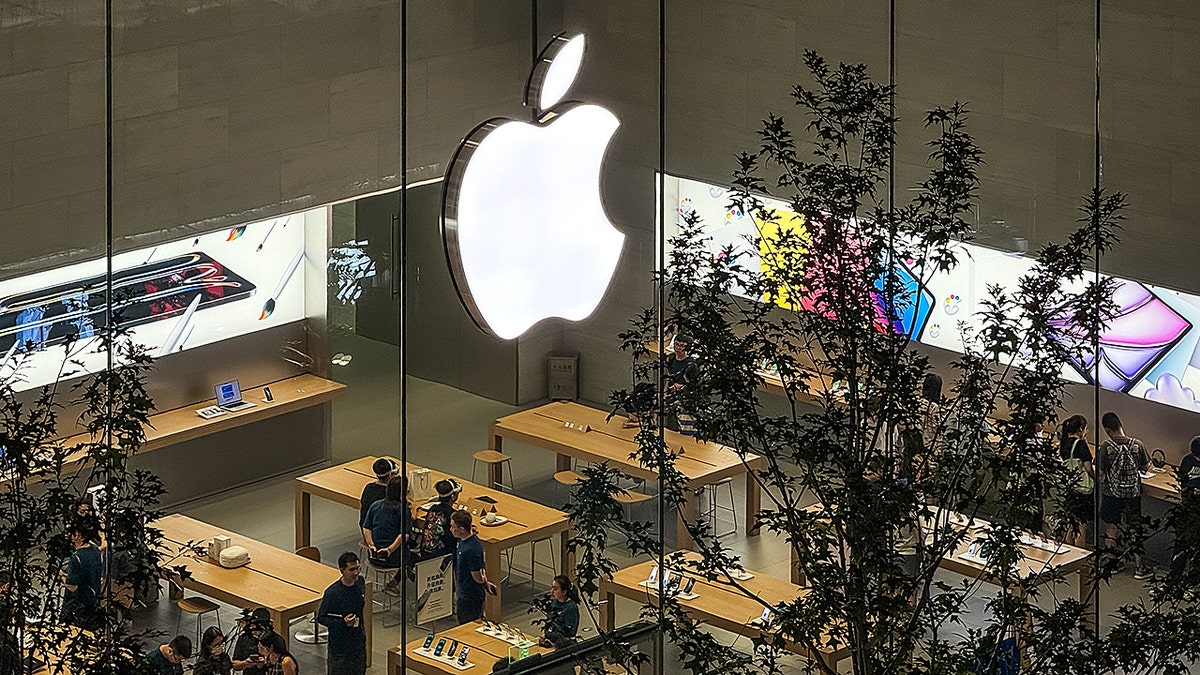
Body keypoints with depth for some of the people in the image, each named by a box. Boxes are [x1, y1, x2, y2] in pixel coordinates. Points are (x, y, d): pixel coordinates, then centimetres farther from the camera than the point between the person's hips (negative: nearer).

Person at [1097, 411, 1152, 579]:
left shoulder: (1105, 447, -17)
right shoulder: (1137, 445, -11)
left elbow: (1101, 473, -13)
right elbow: (1146, 466, 0)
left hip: (1111, 494, -1)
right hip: (1133, 494, 1)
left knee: (1110, 528, 16)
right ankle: (1139, 567, 14)